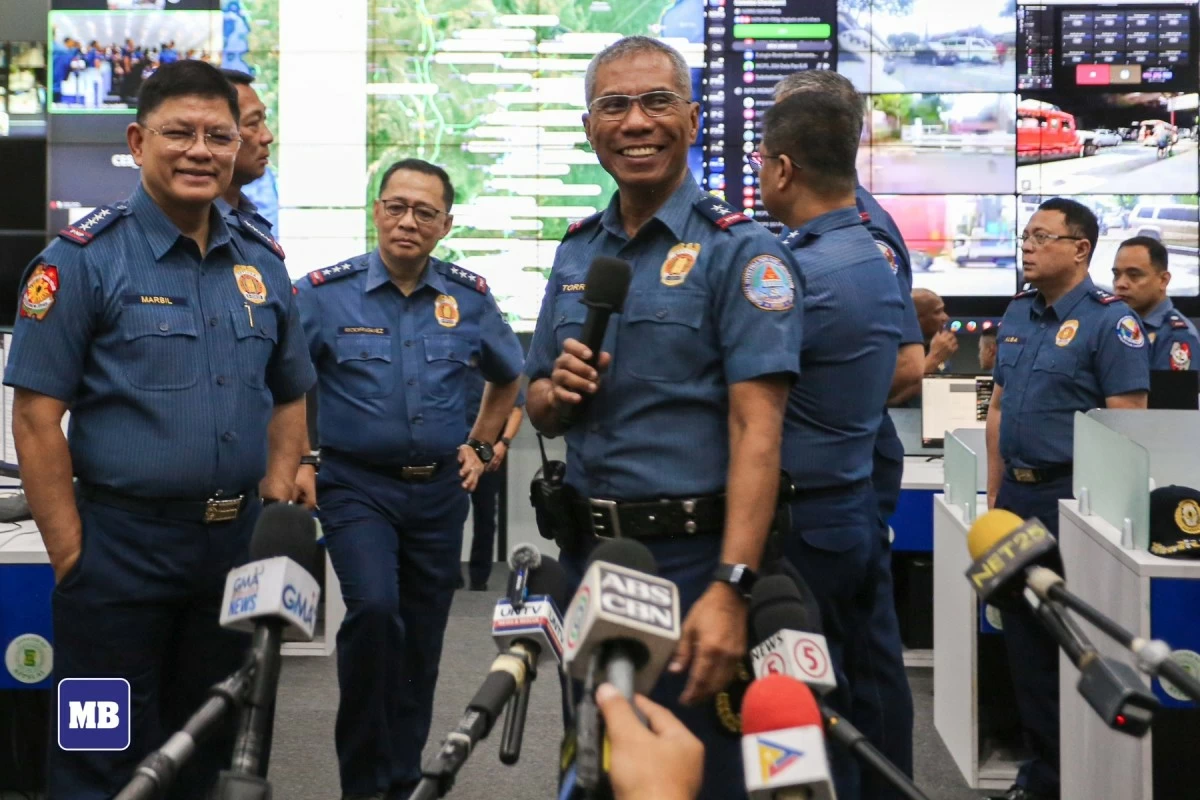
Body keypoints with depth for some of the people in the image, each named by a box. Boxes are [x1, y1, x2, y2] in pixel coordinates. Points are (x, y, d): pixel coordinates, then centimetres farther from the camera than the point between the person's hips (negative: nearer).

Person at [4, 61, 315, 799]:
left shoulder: (262, 266, 9)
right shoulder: (84, 258, -8)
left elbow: (289, 400, 17)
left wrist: (275, 508, 4)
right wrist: (71, 555, -13)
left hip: (234, 548, 5)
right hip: (121, 545, -5)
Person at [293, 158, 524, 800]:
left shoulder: (470, 298, 4)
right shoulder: (324, 293, -7)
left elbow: (508, 376, 21)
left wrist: (481, 445, 15)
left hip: (440, 488, 4)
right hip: (358, 486, -4)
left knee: (421, 639, 10)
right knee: (374, 611, -24)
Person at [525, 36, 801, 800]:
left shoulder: (739, 250, -9)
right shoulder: (576, 251, 10)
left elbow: (757, 428, -18)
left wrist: (730, 588, -26)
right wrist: (557, 390, -8)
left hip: (691, 555, -6)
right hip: (588, 549, 6)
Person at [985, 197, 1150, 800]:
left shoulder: (1110, 321, -11)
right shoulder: (1018, 314, 10)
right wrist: (996, 494, 12)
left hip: (1072, 498, -7)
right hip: (1017, 494, 7)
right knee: (1024, 637, 11)